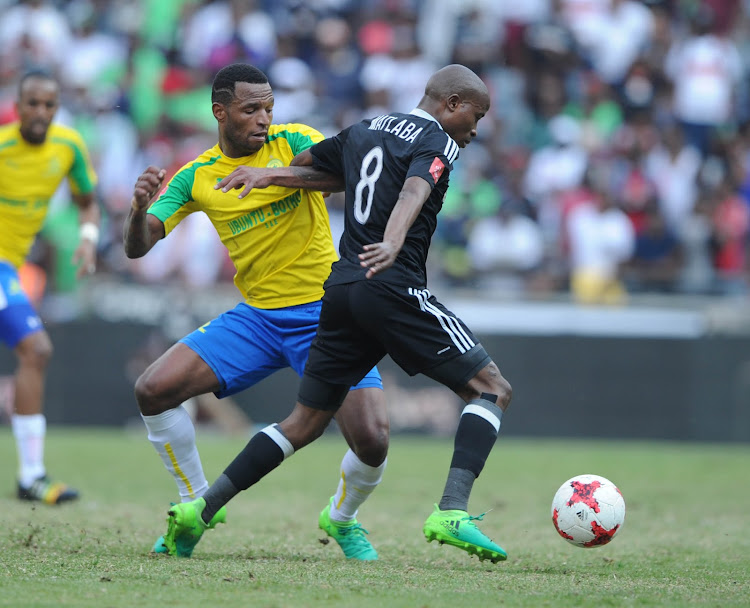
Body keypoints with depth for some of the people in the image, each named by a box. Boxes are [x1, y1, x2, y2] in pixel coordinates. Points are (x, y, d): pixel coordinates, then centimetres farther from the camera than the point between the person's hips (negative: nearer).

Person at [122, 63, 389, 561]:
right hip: (256, 317, 3)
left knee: (372, 442, -17)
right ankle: (198, 505, 10)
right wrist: (139, 208, -26)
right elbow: (138, 247, -3)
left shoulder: (293, 142, -6)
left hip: (326, 314, -3)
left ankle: (341, 518, 17)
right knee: (154, 390, -12)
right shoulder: (196, 179, 1)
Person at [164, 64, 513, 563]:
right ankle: (452, 513, -22)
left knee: (305, 422, 15)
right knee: (492, 389, -4)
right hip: (394, 291, -8)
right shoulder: (437, 142, -4)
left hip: (340, 291, 8)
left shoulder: (364, 131, 22)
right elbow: (413, 191, -25)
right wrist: (393, 244, -42)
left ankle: (200, 508, 7)